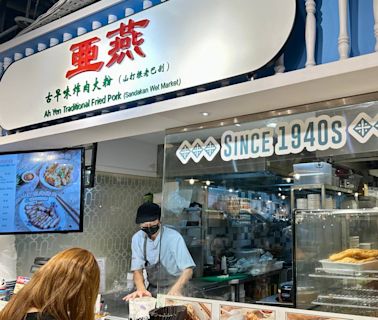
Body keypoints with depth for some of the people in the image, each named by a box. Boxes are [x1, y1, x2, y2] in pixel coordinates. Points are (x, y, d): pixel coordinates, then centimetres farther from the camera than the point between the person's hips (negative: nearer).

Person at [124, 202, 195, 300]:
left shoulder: (174, 237, -17)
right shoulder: (137, 239, -3)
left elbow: (188, 270, -17)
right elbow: (137, 269, -1)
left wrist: (176, 289, -33)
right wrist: (141, 289, -20)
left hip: (173, 289, -4)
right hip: (152, 291, 4)